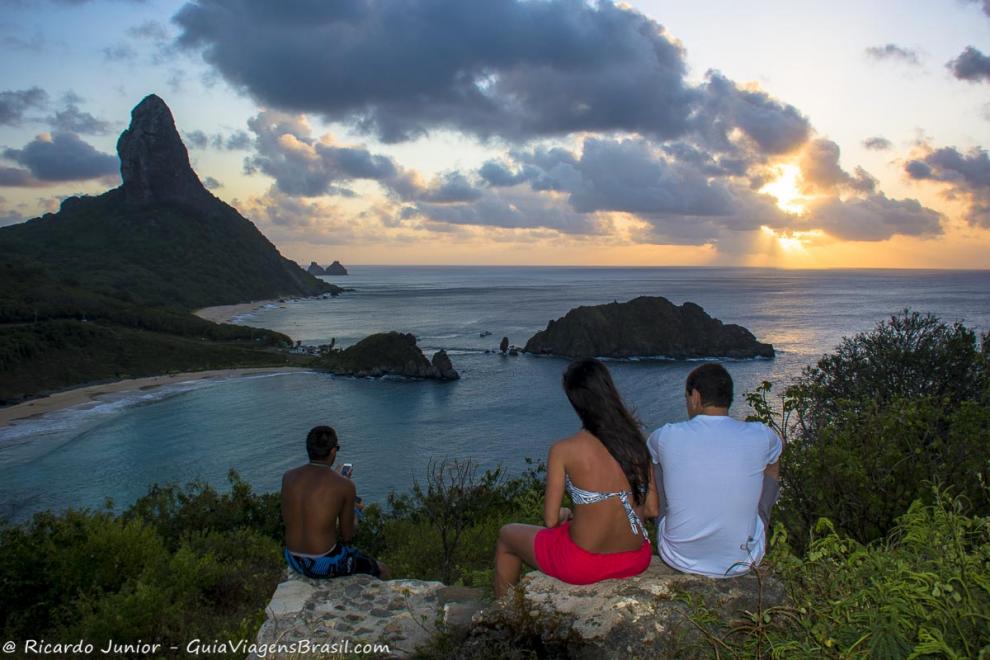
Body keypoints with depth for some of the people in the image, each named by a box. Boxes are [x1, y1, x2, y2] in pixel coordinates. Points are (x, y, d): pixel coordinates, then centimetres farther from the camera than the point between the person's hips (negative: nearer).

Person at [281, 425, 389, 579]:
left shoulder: (288, 477, -3)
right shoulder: (345, 485, -16)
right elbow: (347, 535, -7)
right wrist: (353, 525, 18)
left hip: (294, 560, 6)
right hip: (325, 564, -6)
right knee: (382, 572, 21)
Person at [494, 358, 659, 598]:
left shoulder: (563, 450, -19)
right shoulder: (636, 442, -7)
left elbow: (550, 520, -14)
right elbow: (652, 510, 0)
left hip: (583, 564, -5)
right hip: (636, 561, 5)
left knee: (507, 535, 24)